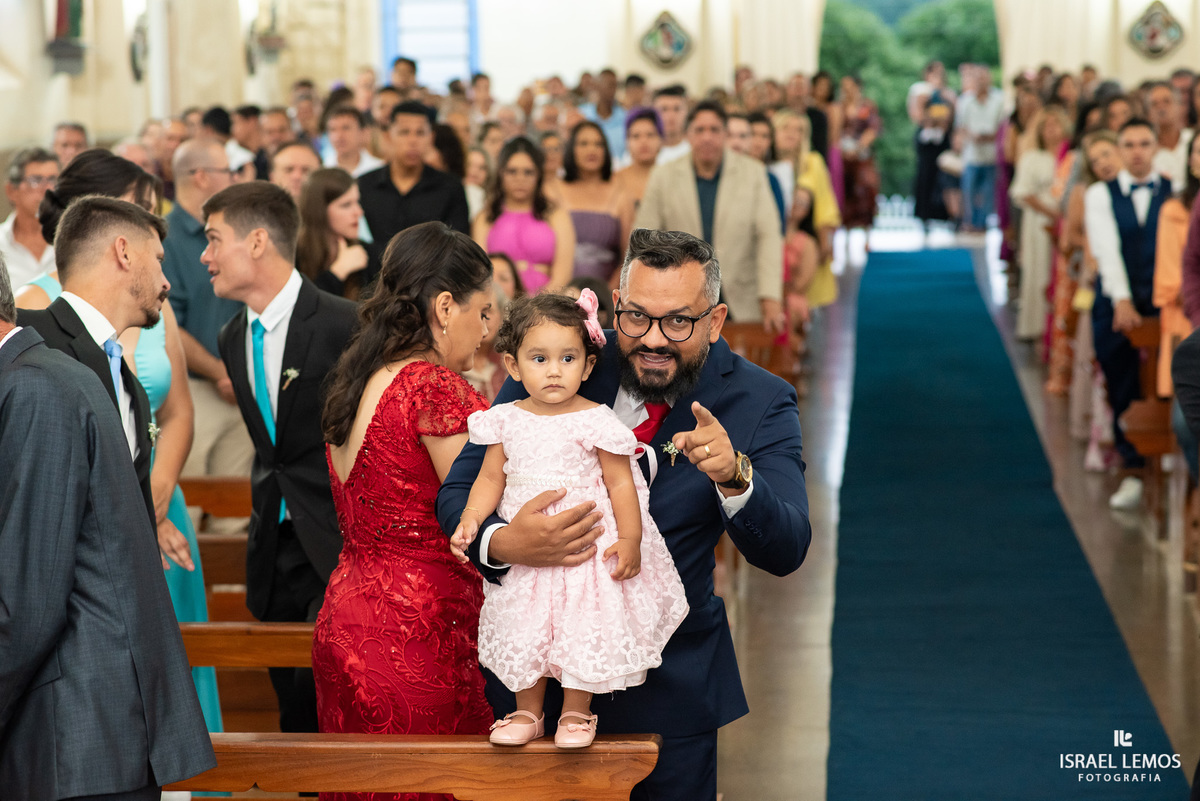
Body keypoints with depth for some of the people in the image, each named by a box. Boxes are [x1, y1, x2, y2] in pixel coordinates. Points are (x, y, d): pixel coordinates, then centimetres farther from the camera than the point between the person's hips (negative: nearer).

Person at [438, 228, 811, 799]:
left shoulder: (758, 403, -10)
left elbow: (785, 551, -19)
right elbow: (457, 493, -10)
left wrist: (734, 476, -40)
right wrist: (504, 544, -33)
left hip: (669, 684, 0)